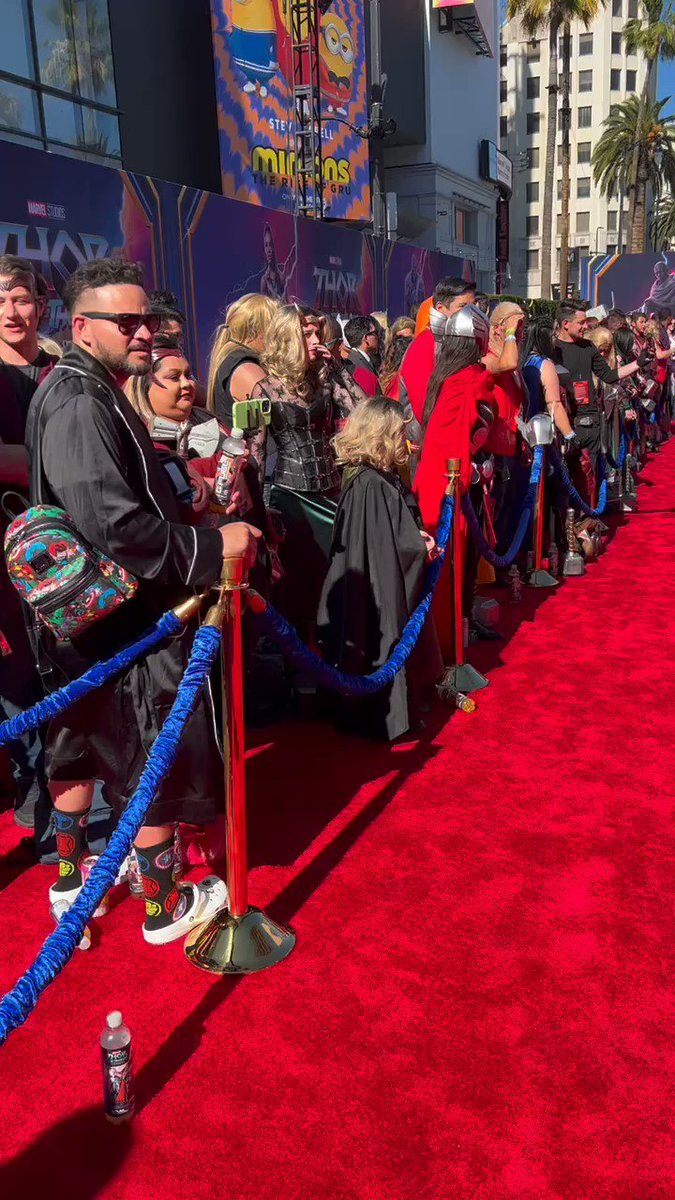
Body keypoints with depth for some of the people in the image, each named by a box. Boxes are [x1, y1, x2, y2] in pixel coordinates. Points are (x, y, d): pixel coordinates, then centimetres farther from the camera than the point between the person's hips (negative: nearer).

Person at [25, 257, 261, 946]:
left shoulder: (79, 389, 11)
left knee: (82, 744, 22)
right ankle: (164, 906, 21)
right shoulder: (81, 405, -23)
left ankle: (71, 871, 41)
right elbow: (115, 526, -32)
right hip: (123, 626, -10)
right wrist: (213, 548, -25)